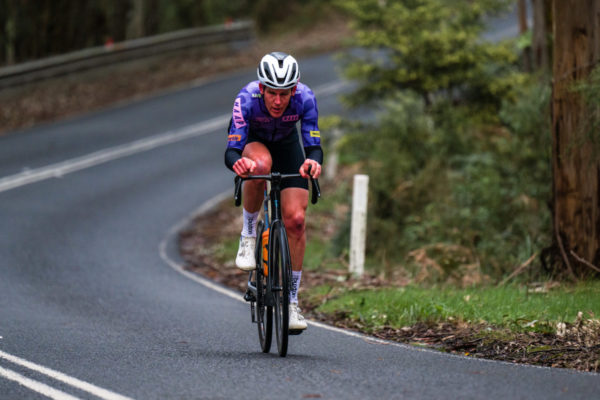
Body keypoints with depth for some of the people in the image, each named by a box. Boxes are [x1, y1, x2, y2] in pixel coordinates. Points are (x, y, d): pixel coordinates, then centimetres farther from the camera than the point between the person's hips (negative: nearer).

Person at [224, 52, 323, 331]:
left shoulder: (304, 98, -33)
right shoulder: (247, 100, -37)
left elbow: (314, 145, -36)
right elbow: (231, 152, -40)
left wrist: (313, 161, -59)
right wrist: (237, 162, -64)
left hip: (286, 145, 2)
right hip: (252, 142, -2)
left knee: (295, 220, -13)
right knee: (260, 164, -39)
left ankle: (291, 301, -1)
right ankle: (248, 234, -15)